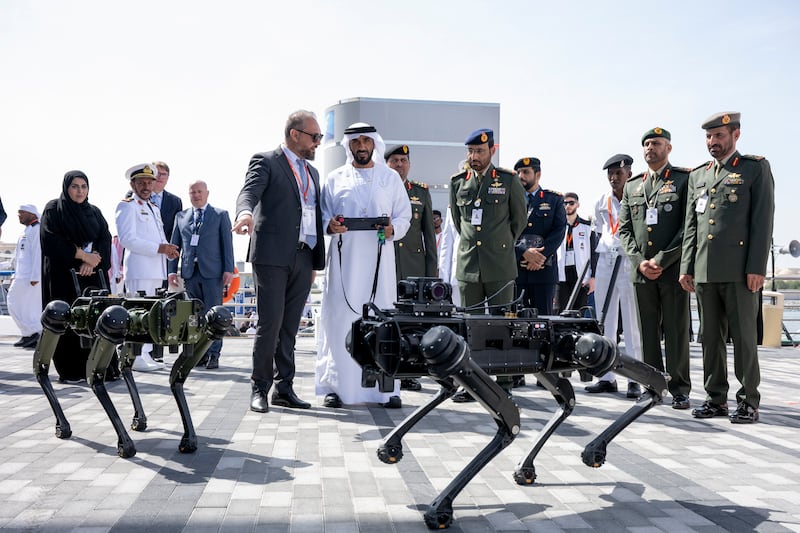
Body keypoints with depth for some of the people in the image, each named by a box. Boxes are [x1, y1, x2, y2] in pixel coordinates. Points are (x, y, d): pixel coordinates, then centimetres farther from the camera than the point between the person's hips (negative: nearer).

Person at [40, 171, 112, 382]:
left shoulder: (94, 212, 16)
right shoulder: (53, 210, 3)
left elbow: (105, 240, 6)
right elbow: (51, 241, -8)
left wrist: (93, 260, -11)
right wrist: (83, 254, -10)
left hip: (92, 275, 4)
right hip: (63, 275, -4)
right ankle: (70, 371, -1)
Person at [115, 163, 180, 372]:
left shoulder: (154, 209, 24)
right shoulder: (127, 206, -3)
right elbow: (127, 239, -15)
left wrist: (169, 249, 5)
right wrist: (159, 248, -18)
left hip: (156, 270, 9)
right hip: (138, 270, -8)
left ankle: (146, 355, 15)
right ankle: (136, 358, -7)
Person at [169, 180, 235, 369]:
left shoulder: (220, 215, 8)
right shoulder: (181, 216, 16)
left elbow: (227, 244, 3)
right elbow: (174, 244, 15)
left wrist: (229, 269, -6)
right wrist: (172, 269, 5)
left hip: (212, 272, -3)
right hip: (190, 272, 3)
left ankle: (213, 354, -1)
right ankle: (200, 353, 11)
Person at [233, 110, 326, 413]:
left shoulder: (312, 172, 23)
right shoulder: (266, 162, 1)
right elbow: (249, 192, -17)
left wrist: (316, 262, 16)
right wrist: (246, 213, -41)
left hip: (303, 259, 6)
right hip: (272, 256, -6)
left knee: (290, 327, 8)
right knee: (270, 323, -6)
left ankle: (284, 388, 15)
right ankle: (259, 389, 4)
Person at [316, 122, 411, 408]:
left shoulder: (391, 177, 13)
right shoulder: (335, 178, 13)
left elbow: (404, 216, 11)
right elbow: (322, 215, 13)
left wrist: (393, 229, -10)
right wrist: (330, 225, -9)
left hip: (379, 259, 0)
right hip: (344, 259, 0)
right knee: (340, 320, -3)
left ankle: (385, 388, 5)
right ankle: (336, 387, 5)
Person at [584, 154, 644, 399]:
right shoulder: (602, 203, 13)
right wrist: (593, 270, 12)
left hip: (629, 264, -5)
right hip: (605, 263, 5)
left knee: (632, 324, -2)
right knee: (605, 323, 7)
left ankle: (634, 380, 4)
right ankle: (607, 377, 13)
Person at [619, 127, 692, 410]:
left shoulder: (685, 180, 2)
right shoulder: (632, 185, 15)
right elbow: (624, 229, 12)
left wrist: (661, 261, -12)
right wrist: (640, 261, -3)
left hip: (673, 269, -4)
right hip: (641, 270, 4)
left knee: (677, 332, 0)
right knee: (648, 332, 7)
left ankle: (679, 389, 9)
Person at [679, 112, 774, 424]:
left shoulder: (756, 168, 3)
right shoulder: (697, 176, 17)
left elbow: (763, 220, -4)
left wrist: (757, 267, -12)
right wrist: (686, 267, 9)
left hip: (739, 270, -5)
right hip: (704, 271, 5)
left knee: (743, 336, 0)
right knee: (711, 337, 8)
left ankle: (749, 402, 9)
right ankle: (716, 398, 17)